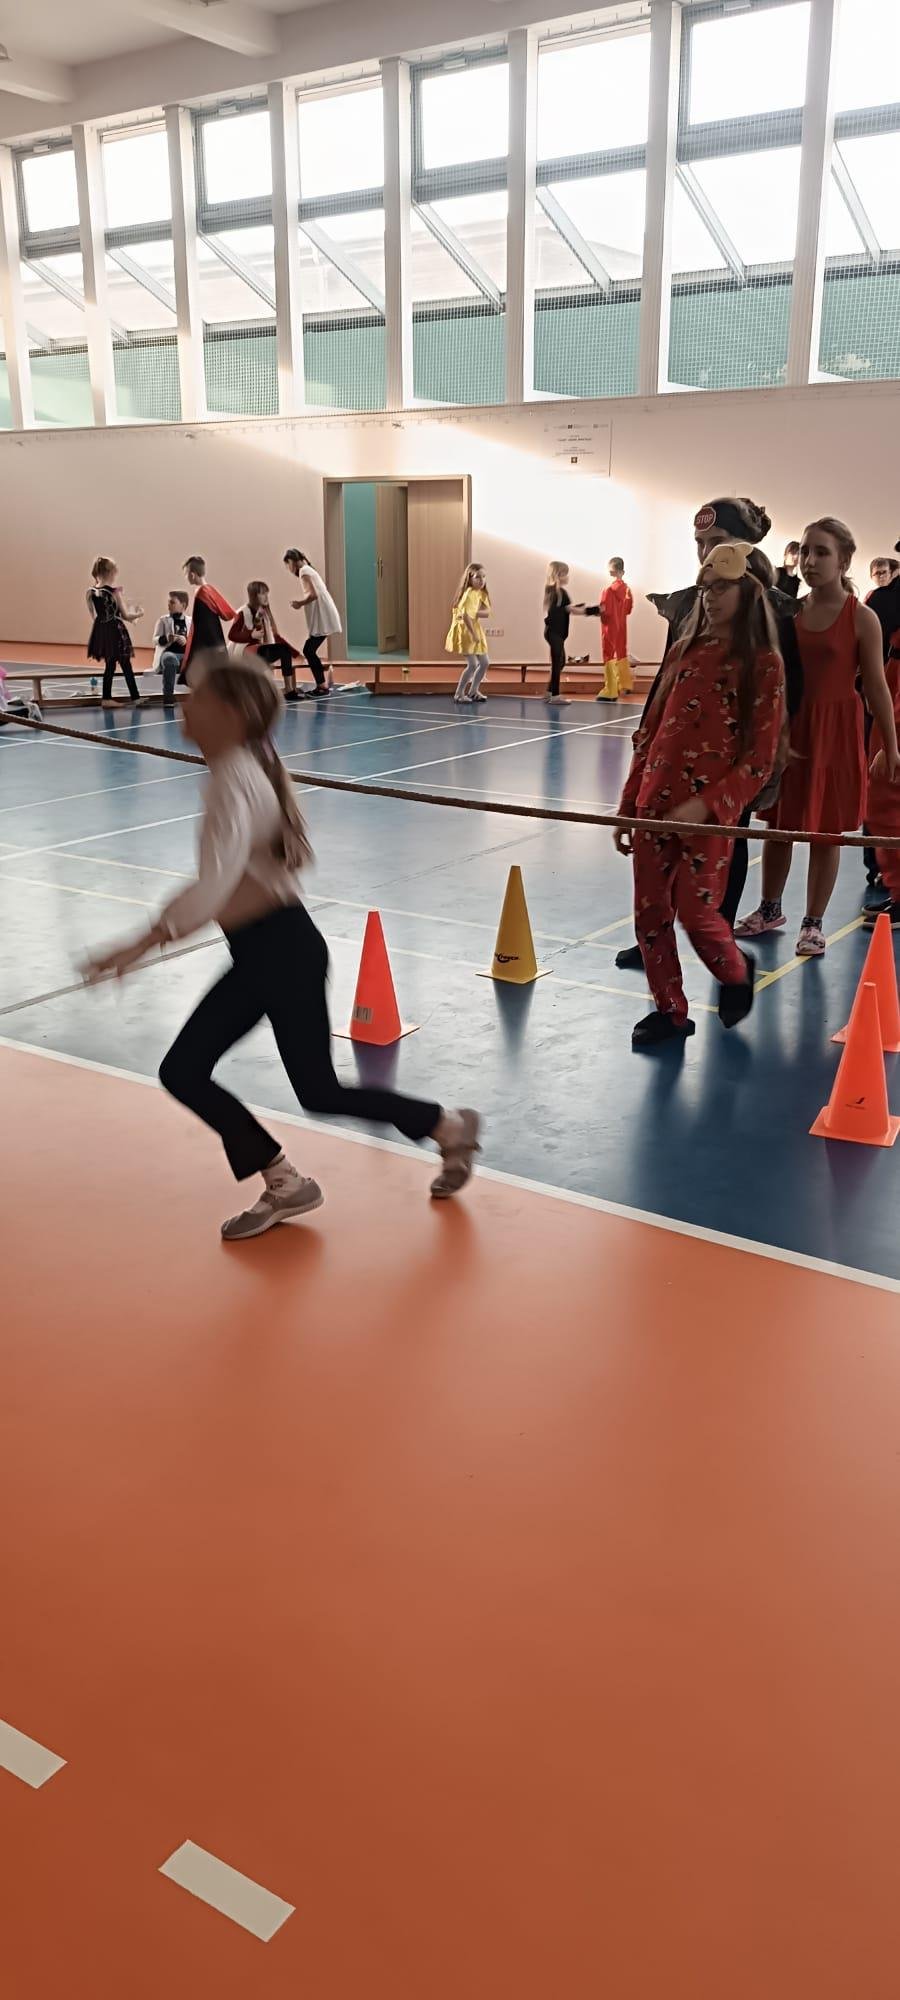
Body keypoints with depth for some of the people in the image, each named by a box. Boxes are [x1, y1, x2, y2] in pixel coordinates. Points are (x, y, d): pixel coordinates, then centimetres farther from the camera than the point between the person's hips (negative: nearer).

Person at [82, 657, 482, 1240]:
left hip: (285, 951, -9)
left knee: (320, 1094, 3)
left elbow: (215, 884, -34)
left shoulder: (234, 779, -22)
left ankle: (449, 1127, 25)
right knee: (182, 1072, 7)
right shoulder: (250, 768, 7)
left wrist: (144, 943, -33)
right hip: (258, 953, 9)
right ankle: (284, 1186, 18)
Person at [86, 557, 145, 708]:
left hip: (101, 631, 6)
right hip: (115, 632, -6)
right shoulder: (115, 590, -15)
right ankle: (136, 698, 8)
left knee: (110, 665, 15)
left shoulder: (91, 591, 2)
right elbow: (125, 615, -11)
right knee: (126, 666, 3)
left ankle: (107, 698, 14)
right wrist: (138, 614, 9)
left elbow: (96, 615, 12)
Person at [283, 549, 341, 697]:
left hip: (322, 618, -9)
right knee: (310, 650, 13)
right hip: (324, 617, 9)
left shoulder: (304, 571, -8)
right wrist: (301, 602, 15)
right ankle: (327, 684, 14)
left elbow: (313, 594, -18)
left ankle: (323, 686, -7)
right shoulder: (309, 569, 21)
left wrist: (300, 603, -6)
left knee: (309, 650, -7)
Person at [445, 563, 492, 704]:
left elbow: (486, 612, -3)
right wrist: (473, 634, -27)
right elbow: (466, 615, -31)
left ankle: (473, 691, 28)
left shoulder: (481, 593, 7)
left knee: (485, 663, 14)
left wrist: (475, 613, -22)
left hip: (475, 630, 10)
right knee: (472, 664, -12)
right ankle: (459, 694, -1)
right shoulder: (470, 593, -22)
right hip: (465, 631, -10)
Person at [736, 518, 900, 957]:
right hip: (787, 727, 4)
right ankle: (770, 910, 30)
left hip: (835, 732, -4)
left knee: (825, 830, 4)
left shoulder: (862, 619, -8)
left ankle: (813, 924, 16)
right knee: (778, 824, 13)